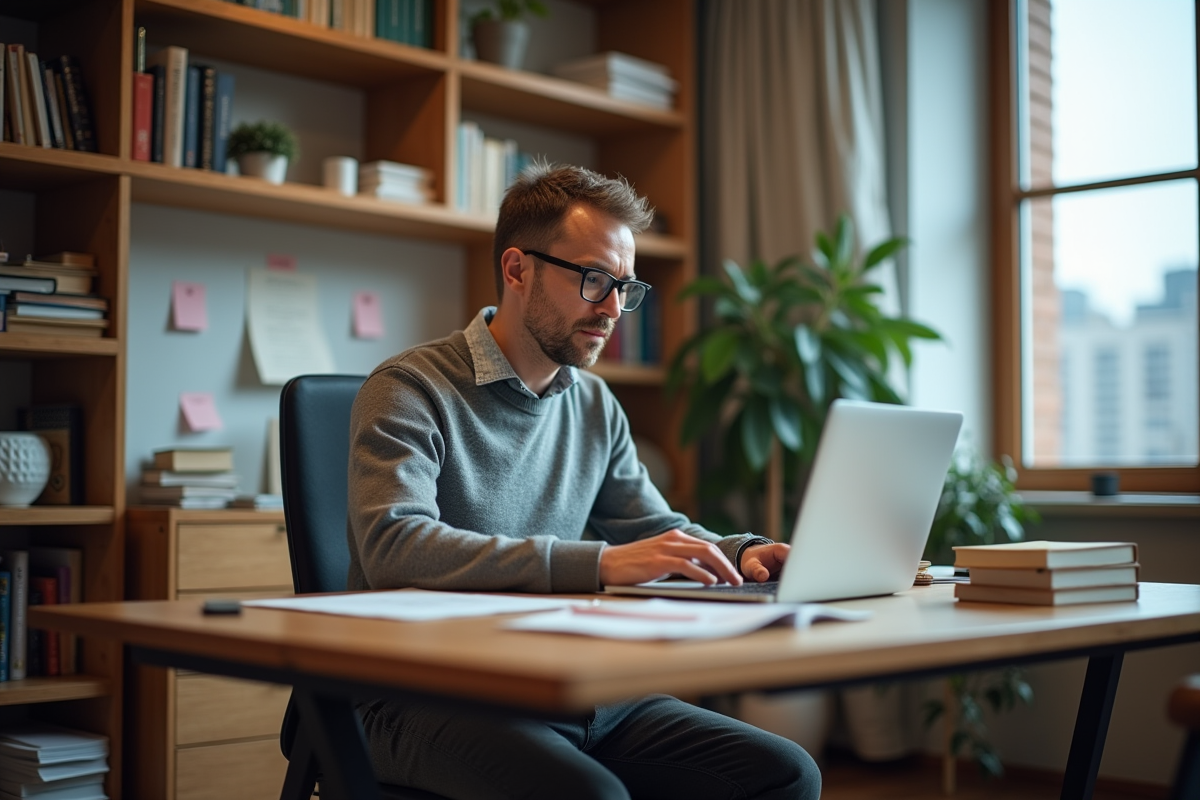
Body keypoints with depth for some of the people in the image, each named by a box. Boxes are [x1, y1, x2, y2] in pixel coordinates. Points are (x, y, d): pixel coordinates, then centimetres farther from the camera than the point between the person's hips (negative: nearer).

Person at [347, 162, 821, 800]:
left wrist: (740, 554, -2)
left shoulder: (597, 407, 15)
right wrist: (599, 563, -31)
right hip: (433, 699, -6)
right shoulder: (410, 391, -7)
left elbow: (658, 529, 22)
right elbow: (393, 546, -24)